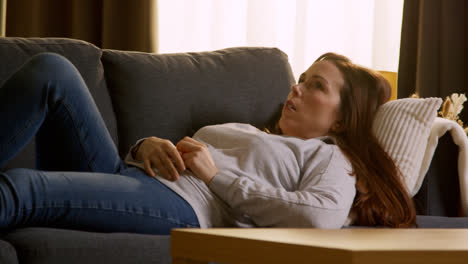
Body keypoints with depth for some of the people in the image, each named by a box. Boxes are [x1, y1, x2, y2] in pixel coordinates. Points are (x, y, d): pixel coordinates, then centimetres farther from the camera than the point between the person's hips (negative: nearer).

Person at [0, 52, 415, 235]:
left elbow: (318, 217, -9)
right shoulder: (239, 130, 39)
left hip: (182, 207, -7)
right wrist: (147, 146, 5)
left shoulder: (328, 158, 16)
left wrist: (217, 176, -6)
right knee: (51, 70, -15)